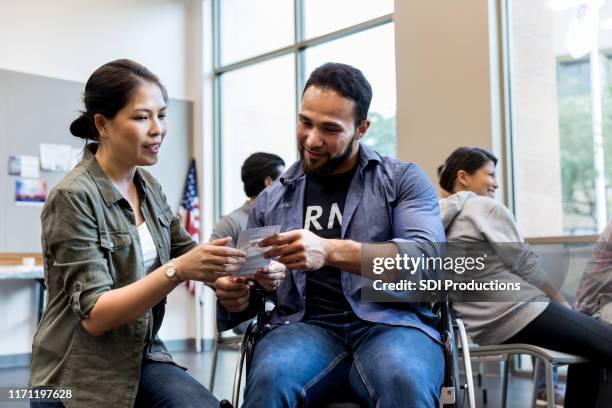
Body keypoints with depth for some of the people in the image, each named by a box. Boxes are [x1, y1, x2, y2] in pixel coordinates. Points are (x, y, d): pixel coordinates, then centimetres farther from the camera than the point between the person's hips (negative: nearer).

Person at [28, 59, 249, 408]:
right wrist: (178, 270, -31)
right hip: (80, 379, -5)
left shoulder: (150, 188, 5)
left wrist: (245, 269, -13)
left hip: (143, 358, 5)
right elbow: (94, 314, -20)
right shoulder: (73, 197, -16)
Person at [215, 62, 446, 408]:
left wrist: (332, 251, -24)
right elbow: (251, 288, 21)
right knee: (269, 379, -32)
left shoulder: (404, 180, 8)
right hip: (306, 327, 2)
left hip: (391, 323, -2)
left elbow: (429, 257, -10)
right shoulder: (272, 200, 17)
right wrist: (235, 297, -5)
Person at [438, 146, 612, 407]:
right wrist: (562, 303, 5)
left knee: (589, 346, 24)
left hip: (480, 326, 9)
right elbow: (525, 265, -8)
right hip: (515, 312, -9)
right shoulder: (486, 207, -5)